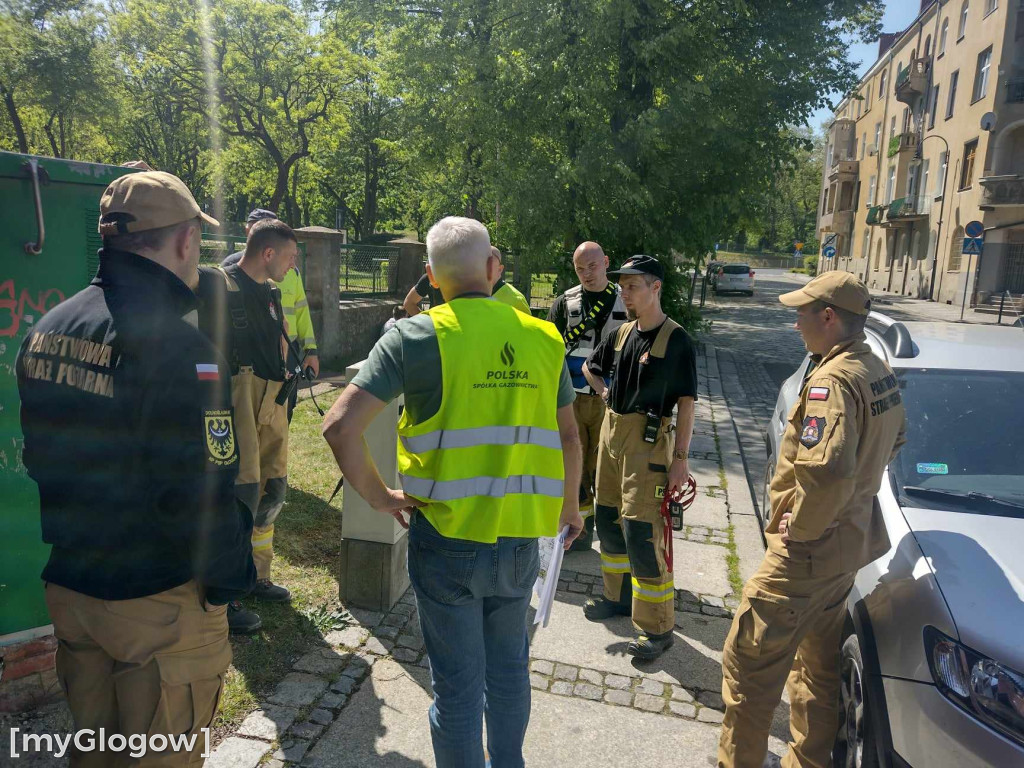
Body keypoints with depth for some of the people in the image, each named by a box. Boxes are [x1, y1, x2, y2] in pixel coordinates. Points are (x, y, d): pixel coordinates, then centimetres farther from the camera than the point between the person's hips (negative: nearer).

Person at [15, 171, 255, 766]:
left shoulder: (49, 328, 2)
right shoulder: (179, 341, -25)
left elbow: (39, 457, 12)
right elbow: (201, 491, -27)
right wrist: (231, 578, -11)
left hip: (68, 585, 8)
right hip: (157, 604, -7)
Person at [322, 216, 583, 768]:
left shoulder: (415, 336, -10)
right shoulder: (543, 338, 0)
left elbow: (340, 427, -18)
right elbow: (568, 437, 7)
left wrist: (378, 497, -4)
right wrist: (569, 506, 22)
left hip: (446, 536, -3)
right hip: (520, 536, 4)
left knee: (457, 683, 13)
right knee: (509, 666, 25)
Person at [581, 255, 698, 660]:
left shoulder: (676, 340, -11)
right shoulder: (622, 333, 8)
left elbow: (686, 403, -12)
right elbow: (589, 365, 27)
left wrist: (680, 458, -14)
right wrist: (606, 392, 11)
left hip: (648, 439, -7)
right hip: (611, 430, 8)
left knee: (641, 532, -8)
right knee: (608, 519, 16)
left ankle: (657, 628, 6)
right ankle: (619, 596, 36)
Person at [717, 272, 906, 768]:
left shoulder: (833, 380, -24)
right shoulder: (879, 371, 6)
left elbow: (826, 471, -37)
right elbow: (893, 442, 23)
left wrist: (801, 526, -21)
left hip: (809, 551, -10)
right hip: (852, 541, 10)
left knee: (748, 663, 2)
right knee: (819, 663, 22)